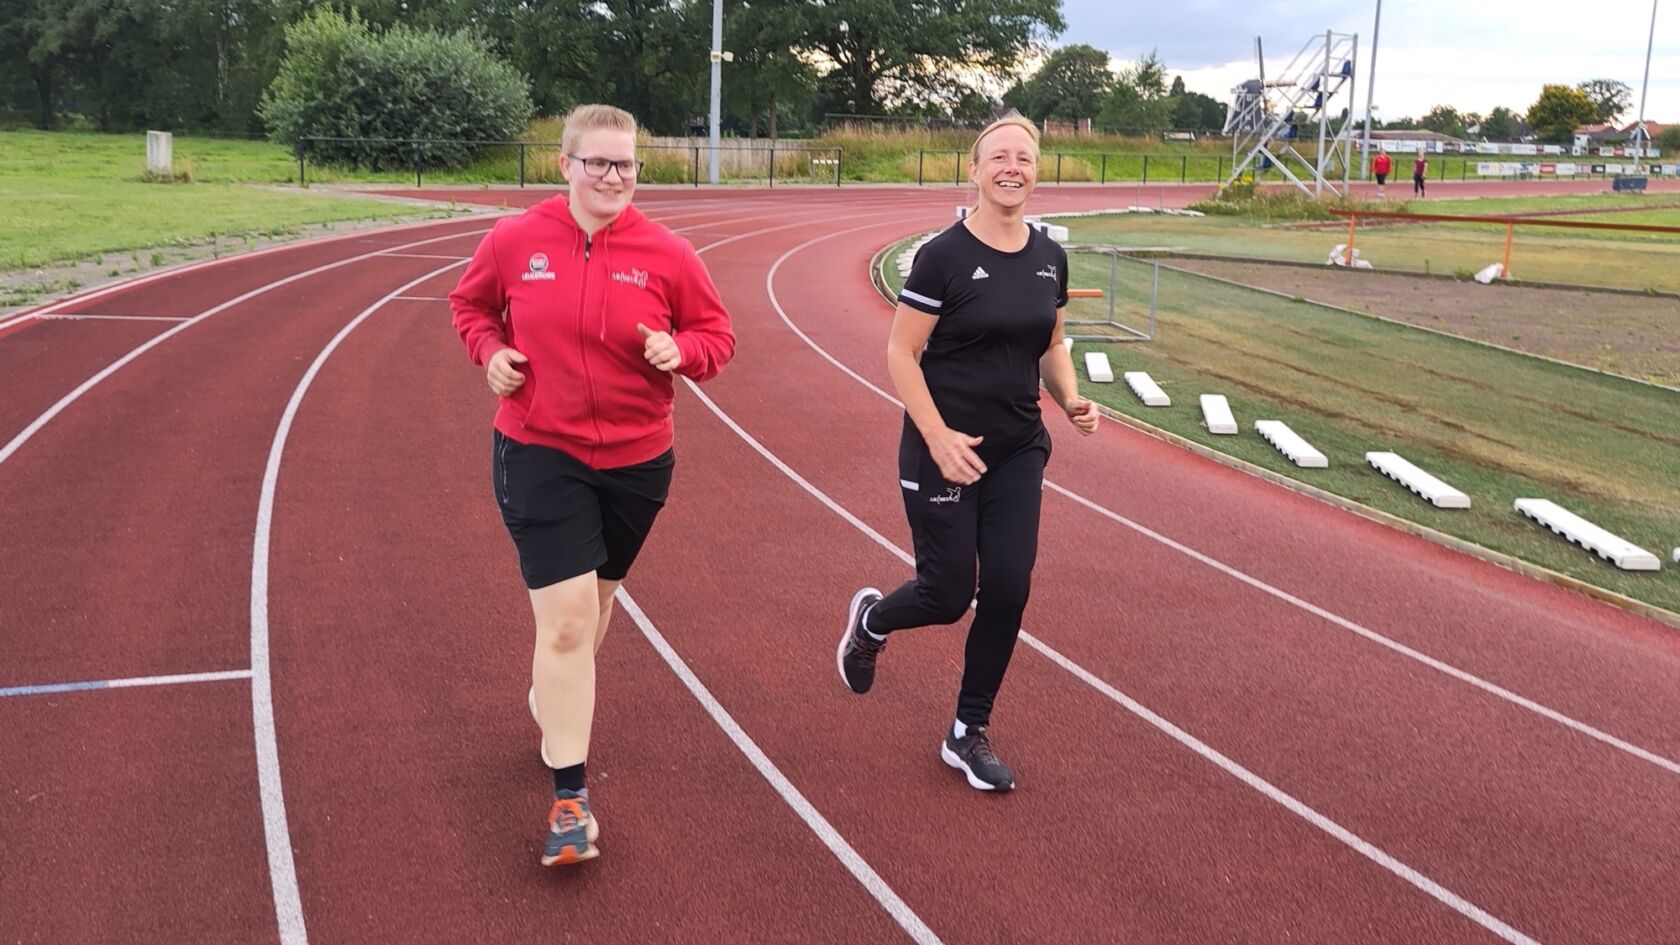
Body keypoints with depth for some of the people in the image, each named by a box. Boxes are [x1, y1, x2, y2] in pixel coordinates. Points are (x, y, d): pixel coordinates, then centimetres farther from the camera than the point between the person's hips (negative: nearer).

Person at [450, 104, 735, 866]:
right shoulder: (515, 240, -6)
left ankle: (555, 699, 53)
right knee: (566, 619, -10)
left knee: (594, 597, 22)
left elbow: (717, 336, 3)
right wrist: (490, 350, -7)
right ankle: (570, 799, -2)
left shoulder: (667, 254, -7)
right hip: (539, 454, -2)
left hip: (636, 459, 2)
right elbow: (469, 303, 12)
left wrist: (681, 351, -18)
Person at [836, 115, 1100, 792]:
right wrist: (938, 437, -20)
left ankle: (968, 735, 19)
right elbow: (901, 355, -11)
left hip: (1018, 453, 5)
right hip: (944, 450, -5)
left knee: (1007, 593, 1)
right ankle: (870, 621, 36)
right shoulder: (944, 255, -13)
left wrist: (1070, 401, -5)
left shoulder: (1049, 257, 4)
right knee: (948, 596, 1)